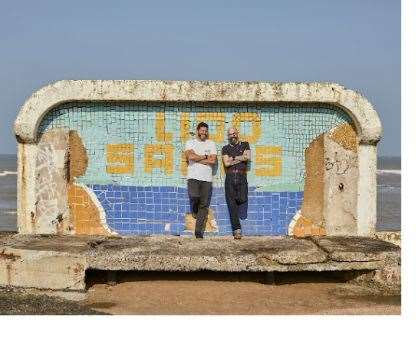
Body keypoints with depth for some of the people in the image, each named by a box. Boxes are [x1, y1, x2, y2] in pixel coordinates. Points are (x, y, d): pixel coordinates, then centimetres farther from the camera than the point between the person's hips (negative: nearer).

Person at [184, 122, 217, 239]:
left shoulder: (211, 144, 12)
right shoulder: (190, 142, 8)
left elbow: (213, 161, -2)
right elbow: (190, 156, -11)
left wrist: (197, 158, -5)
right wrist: (205, 157, -2)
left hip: (207, 178, 2)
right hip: (193, 177, -2)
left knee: (204, 205, -2)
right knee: (194, 196, -24)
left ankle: (199, 231, 2)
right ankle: (194, 210, 13)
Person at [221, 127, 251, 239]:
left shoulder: (245, 145, 16)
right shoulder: (225, 148, 15)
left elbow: (247, 157, -2)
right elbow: (226, 163, 0)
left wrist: (233, 158, -1)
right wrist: (240, 159, -1)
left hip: (241, 177, -1)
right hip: (230, 177, 1)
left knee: (242, 199, -20)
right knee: (232, 205, -5)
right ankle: (237, 229, -3)